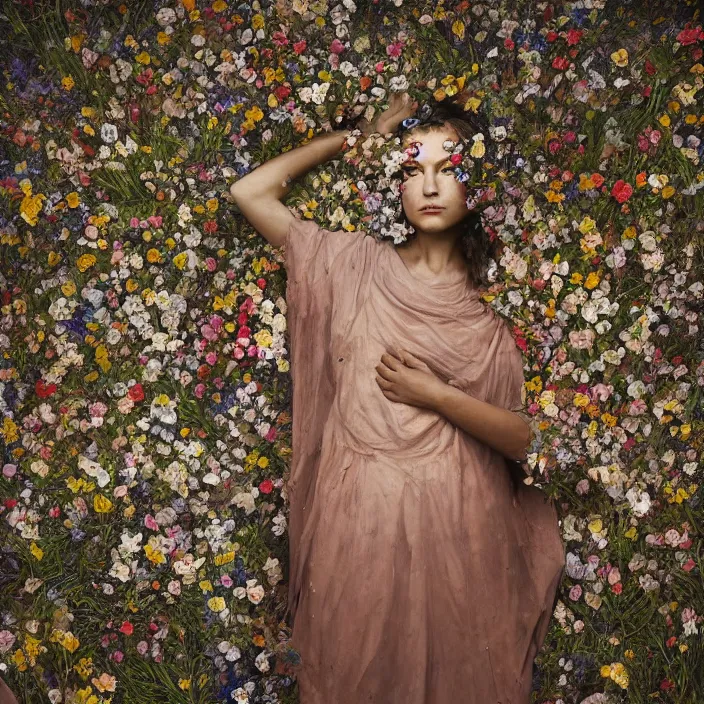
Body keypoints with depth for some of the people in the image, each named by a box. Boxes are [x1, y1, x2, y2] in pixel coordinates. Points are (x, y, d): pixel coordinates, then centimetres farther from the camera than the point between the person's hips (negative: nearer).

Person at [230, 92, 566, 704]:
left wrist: (436, 396, -14)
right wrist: (360, 138, 4)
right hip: (359, 515, 1)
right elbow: (250, 192, 0)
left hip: (458, 520, 0)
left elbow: (527, 437, -2)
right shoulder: (356, 264, 4)